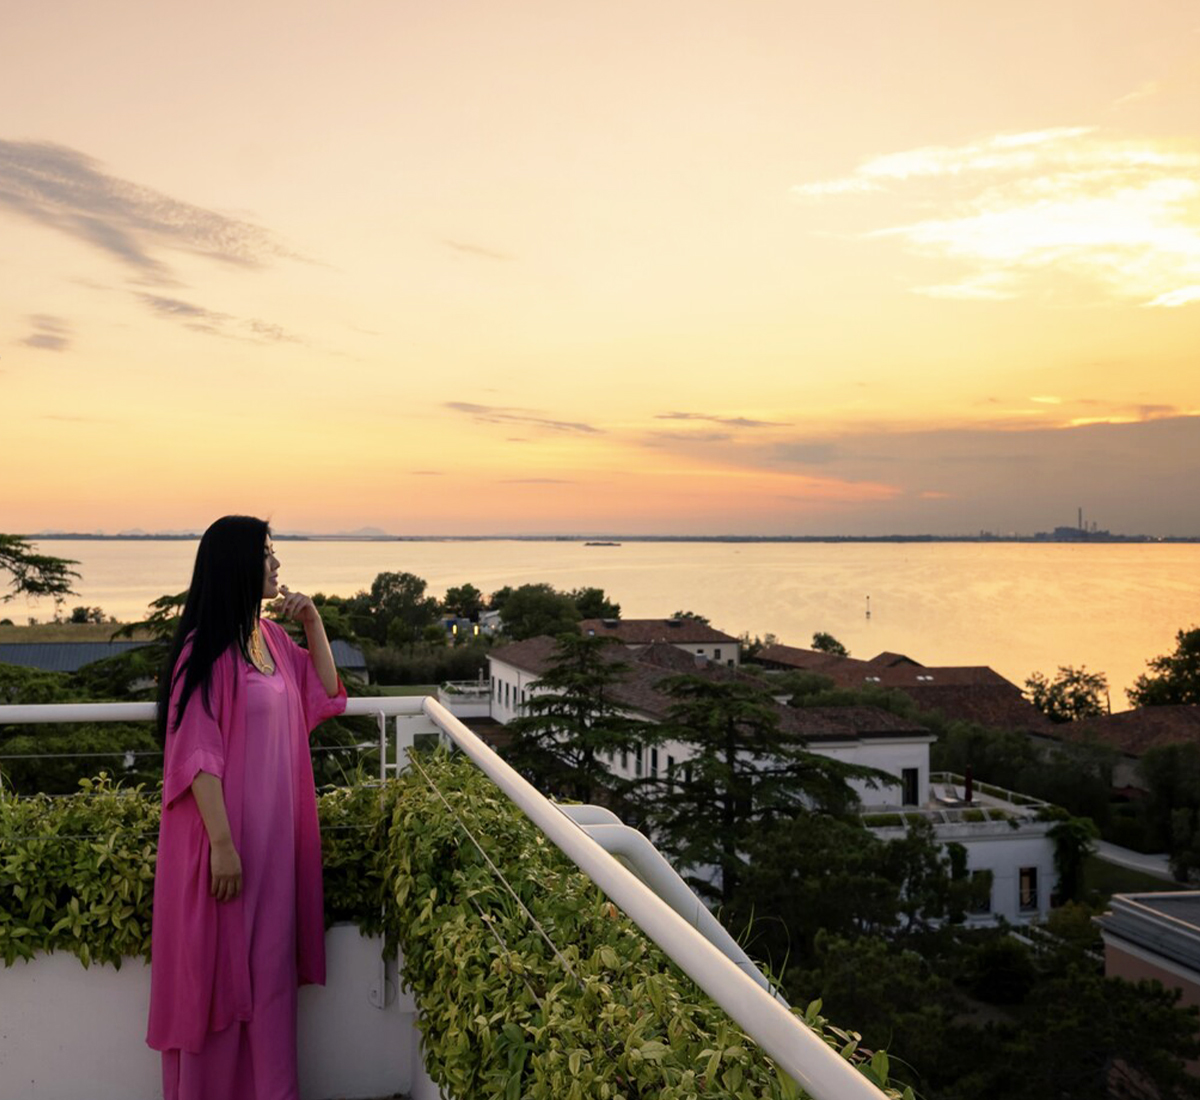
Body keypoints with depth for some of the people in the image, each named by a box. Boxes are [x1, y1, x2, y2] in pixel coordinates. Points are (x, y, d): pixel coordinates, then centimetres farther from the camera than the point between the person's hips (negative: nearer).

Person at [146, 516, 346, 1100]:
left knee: (268, 962, 14)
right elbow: (197, 754, -19)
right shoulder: (205, 649, -16)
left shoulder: (271, 637, 7)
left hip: (273, 828, 8)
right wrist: (222, 843, -21)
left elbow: (326, 694, 18)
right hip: (226, 829, -8)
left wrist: (313, 623, 6)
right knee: (218, 966, 5)